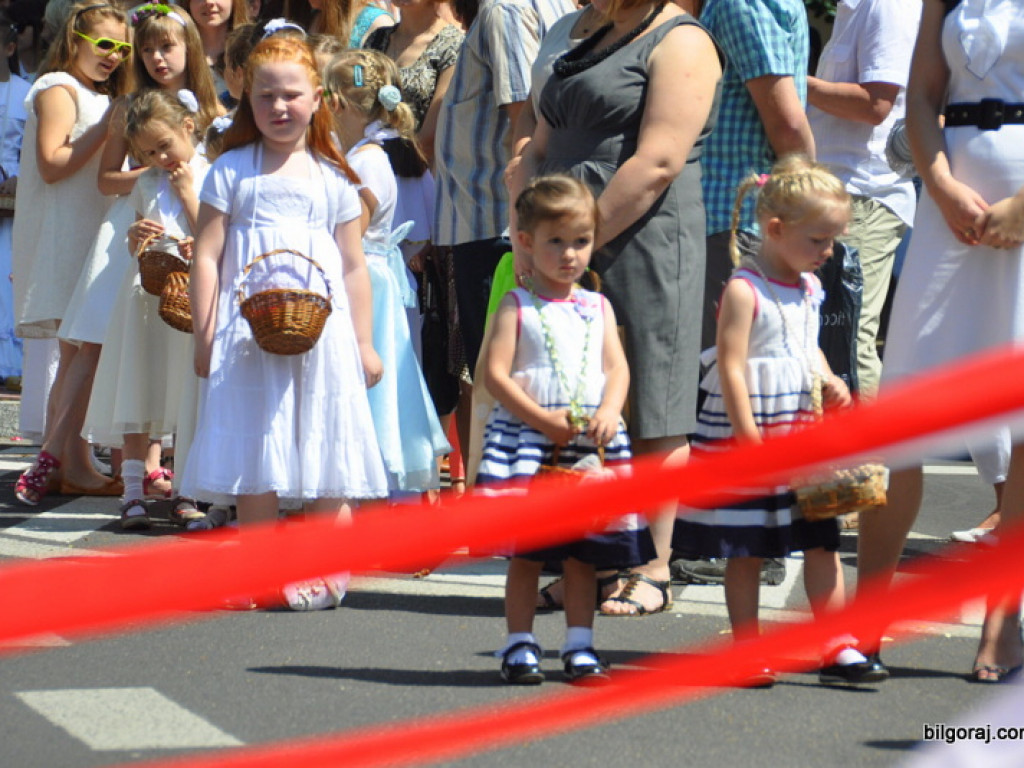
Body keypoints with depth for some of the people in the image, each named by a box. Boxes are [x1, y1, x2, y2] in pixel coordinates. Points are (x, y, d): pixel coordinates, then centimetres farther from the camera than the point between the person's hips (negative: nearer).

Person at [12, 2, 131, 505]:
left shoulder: (102, 98, 22)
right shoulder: (59, 90, -7)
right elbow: (51, 163, -16)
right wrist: (106, 131, -17)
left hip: (92, 232, 10)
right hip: (63, 233, -10)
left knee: (78, 349, 8)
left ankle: (55, 460, 10)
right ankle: (69, 461, -16)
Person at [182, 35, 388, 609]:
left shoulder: (335, 178, 10)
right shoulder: (232, 171, 4)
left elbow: (354, 267, 13)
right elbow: (206, 257, 2)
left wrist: (364, 345, 10)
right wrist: (205, 337, -4)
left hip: (323, 334, 2)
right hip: (249, 334, -1)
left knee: (329, 457, 0)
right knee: (255, 455, 0)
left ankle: (328, 571, 7)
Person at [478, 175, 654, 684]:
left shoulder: (598, 308, 13)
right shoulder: (517, 307, 1)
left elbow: (617, 368, 6)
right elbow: (495, 373, -7)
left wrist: (608, 414, -13)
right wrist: (542, 419, -15)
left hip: (591, 446, 3)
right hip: (527, 441, -3)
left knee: (583, 552, 6)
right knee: (525, 550, 0)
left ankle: (580, 644, 13)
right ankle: (520, 646, 7)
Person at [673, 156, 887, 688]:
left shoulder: (809, 288, 11)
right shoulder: (744, 290, -13)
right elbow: (731, 368, -16)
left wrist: (828, 380, 4)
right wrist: (750, 438, -19)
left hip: (804, 430, 7)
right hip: (749, 430, -7)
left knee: (822, 539, 3)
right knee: (746, 549, 2)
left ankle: (838, 649, 5)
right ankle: (747, 650, 10)